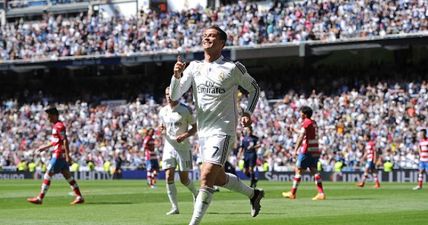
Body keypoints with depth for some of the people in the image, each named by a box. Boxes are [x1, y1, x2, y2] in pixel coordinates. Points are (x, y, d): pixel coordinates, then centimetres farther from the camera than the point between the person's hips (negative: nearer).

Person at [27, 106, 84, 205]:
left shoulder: (59, 126, -14)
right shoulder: (56, 126, 16)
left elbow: (65, 141, -20)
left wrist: (67, 156, -23)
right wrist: (44, 147, 28)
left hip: (59, 155, -10)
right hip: (61, 155, 10)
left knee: (48, 174, -5)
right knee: (67, 175, 10)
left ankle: (40, 198, -2)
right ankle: (79, 197, 9)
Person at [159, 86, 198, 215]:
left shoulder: (185, 110, -8)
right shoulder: (163, 111, 7)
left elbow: (195, 127, -4)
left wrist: (184, 135, -20)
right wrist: (162, 130, -2)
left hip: (183, 147, -4)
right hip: (169, 147, 4)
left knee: (184, 179, -1)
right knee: (169, 177, -9)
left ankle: (195, 193, 32)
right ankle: (174, 208, -6)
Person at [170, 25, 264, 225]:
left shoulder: (233, 68, -6)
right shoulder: (194, 67, 6)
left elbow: (254, 89, 10)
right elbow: (174, 96, -1)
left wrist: (247, 113, -3)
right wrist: (177, 75, -19)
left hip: (223, 131, -6)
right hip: (203, 132, 6)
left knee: (206, 177, -18)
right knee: (218, 178, 17)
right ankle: (253, 194, 42)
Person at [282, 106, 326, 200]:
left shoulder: (306, 123, -10)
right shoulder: (313, 123, 17)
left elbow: (301, 137, -17)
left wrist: (295, 150, -19)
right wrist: (294, 130, 45)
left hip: (306, 151, -8)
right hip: (315, 150, 8)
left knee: (298, 170, 1)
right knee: (314, 170, 4)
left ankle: (292, 193, 7)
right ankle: (321, 193, -9)